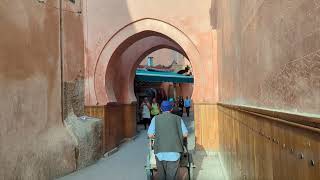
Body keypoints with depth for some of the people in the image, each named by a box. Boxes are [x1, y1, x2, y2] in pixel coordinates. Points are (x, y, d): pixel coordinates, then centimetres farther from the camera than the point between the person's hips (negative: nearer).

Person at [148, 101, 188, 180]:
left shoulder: (155, 118, 5)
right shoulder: (178, 118, 6)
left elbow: (150, 135, 1)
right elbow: (185, 134, 5)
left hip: (160, 152, 0)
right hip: (174, 152, 0)